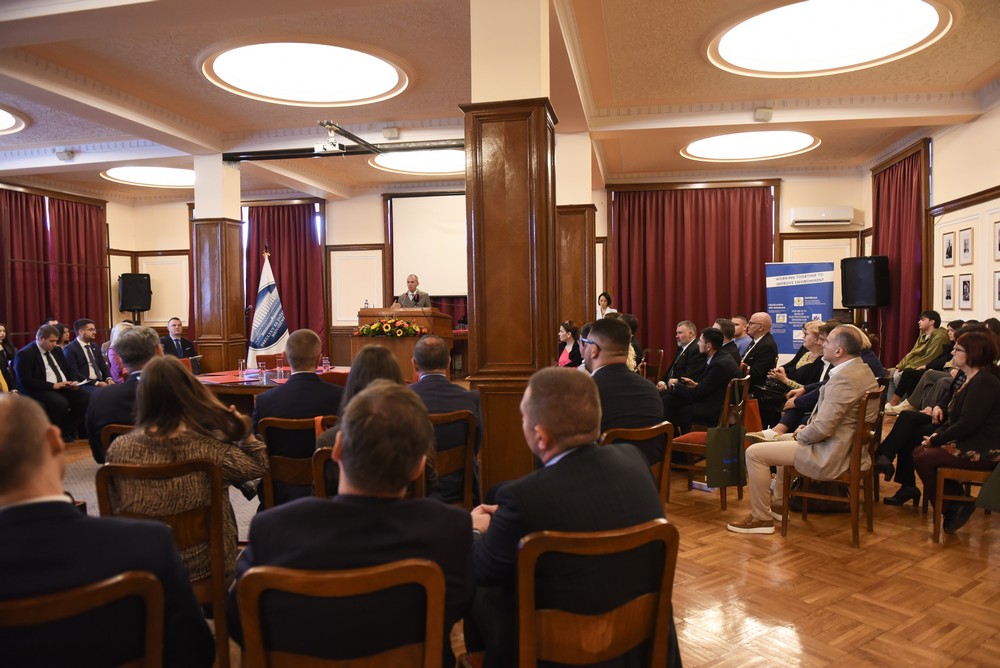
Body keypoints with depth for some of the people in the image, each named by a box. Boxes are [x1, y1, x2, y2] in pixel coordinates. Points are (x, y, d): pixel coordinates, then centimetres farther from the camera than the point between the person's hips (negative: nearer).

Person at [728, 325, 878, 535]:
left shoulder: (843, 378, -27)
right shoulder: (863, 369, 5)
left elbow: (822, 428, -28)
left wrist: (801, 435, -8)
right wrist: (806, 429, 9)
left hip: (832, 455, -11)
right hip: (850, 445, 11)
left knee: (754, 452, -7)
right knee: (784, 439, 32)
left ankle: (761, 518, 5)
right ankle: (780, 504, 39)